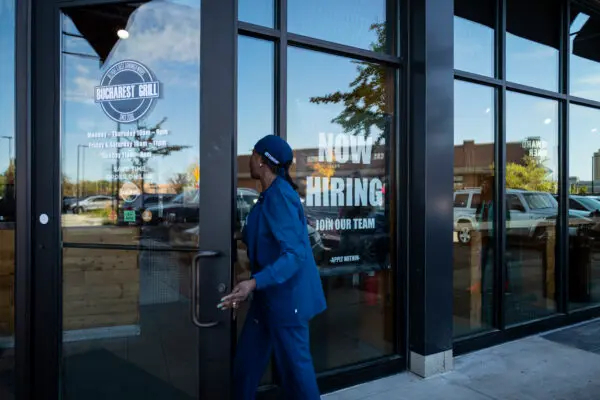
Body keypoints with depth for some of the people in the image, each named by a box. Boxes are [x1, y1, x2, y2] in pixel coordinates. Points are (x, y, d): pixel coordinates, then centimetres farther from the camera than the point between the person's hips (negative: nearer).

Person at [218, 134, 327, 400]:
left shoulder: (280, 196, -21)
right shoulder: (270, 195, 10)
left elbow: (294, 254, -27)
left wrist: (254, 283, -35)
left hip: (287, 296, -10)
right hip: (269, 295, 10)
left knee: (294, 365, 5)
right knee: (247, 362, 16)